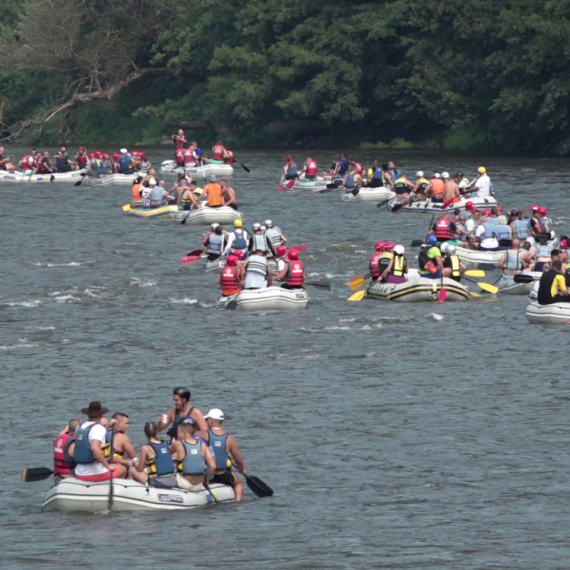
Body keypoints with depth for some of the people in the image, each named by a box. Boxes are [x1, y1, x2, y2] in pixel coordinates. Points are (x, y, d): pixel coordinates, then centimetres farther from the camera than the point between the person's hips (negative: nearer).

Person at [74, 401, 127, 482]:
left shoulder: (80, 427, 7)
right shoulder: (98, 428, -15)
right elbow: (94, 448, -31)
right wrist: (108, 465, -24)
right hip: (97, 474, -7)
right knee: (123, 469, 21)